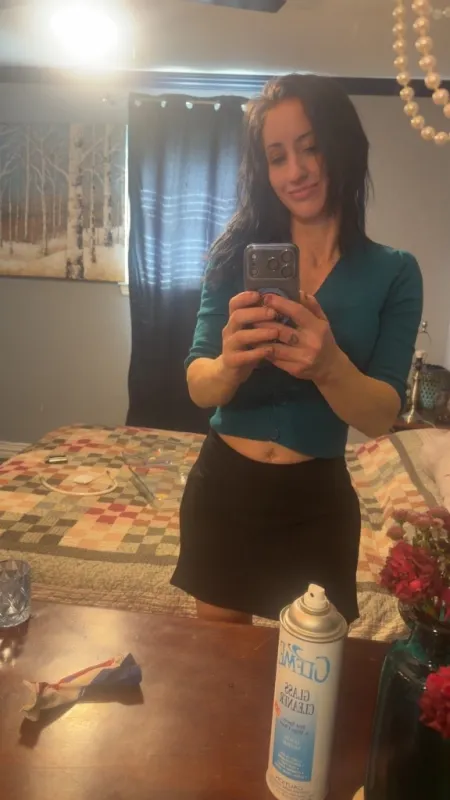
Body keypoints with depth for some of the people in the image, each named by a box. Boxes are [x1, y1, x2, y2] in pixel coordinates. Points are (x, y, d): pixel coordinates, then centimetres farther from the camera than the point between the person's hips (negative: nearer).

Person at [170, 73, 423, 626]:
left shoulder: (393, 273, -7)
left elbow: (382, 415, -14)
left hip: (317, 499, -1)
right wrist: (229, 365, -34)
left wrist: (329, 365, -35)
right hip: (223, 485, 1)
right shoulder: (236, 253, -5)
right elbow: (198, 386, -11)